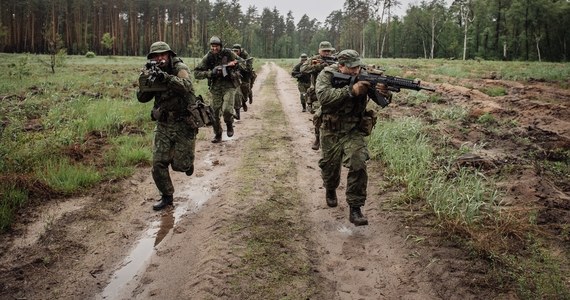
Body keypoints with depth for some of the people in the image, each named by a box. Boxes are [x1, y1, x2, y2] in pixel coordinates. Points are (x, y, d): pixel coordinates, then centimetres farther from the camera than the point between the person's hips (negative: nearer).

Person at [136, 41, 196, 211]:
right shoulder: (153, 74, 5)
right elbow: (142, 98, -3)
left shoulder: (180, 69, -11)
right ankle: (166, 196, 20)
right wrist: (146, 77, -18)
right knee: (158, 164, 1)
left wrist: (166, 77, -49)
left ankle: (187, 161, 37)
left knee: (179, 165, 1)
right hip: (163, 125, 5)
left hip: (184, 125, -5)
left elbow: (186, 86, -33)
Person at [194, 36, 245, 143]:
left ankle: (229, 125, 12)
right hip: (215, 87, 2)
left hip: (229, 86, -2)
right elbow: (196, 73, -6)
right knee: (215, 112, 6)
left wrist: (234, 64, -18)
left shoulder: (228, 53, -7)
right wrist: (210, 73, -20)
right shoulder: (208, 57, -4)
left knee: (227, 110, -20)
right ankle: (217, 135, 24)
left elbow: (243, 63, 3)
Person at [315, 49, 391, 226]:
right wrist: (351, 90, -38)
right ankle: (331, 191, 48)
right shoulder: (326, 75, -12)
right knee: (330, 166, 14)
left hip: (354, 131, 1)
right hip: (331, 132, 0)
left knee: (358, 165, -17)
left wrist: (385, 94, -35)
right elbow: (324, 96, -31)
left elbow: (381, 101, -10)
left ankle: (355, 209, -7)